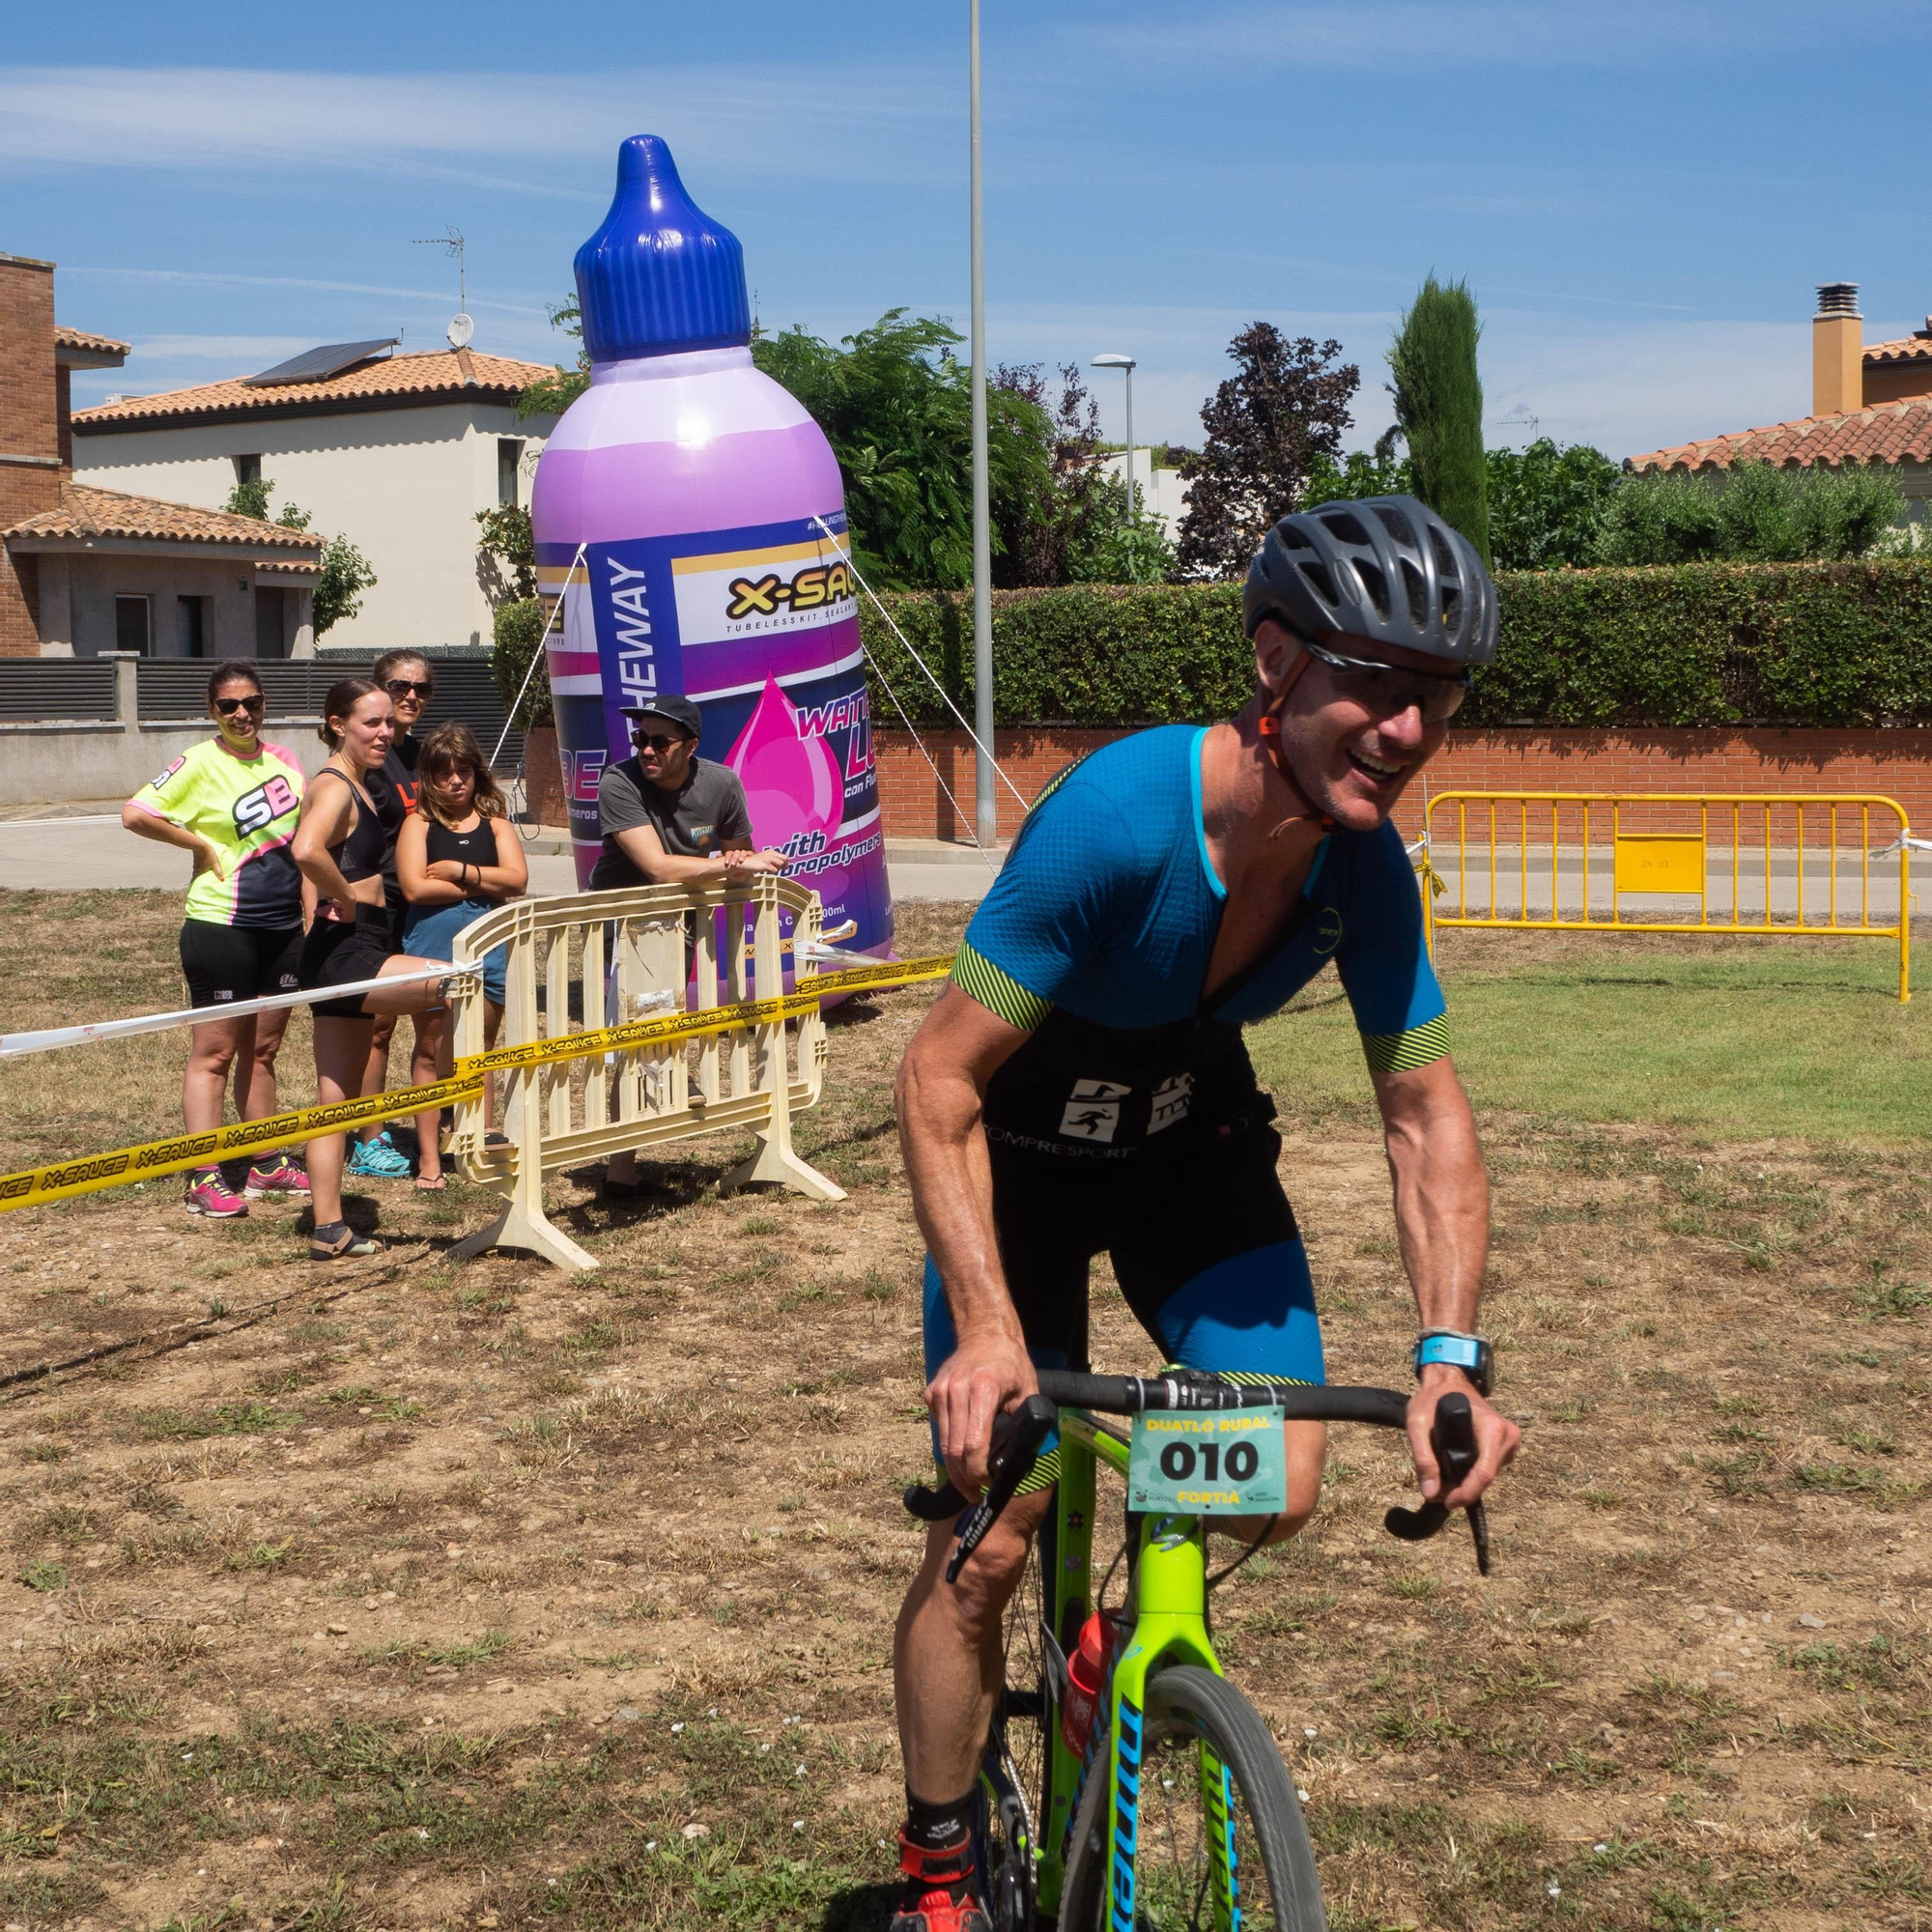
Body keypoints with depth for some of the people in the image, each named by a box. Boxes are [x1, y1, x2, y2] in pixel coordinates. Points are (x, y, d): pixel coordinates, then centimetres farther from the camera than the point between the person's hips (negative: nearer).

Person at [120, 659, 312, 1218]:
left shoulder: (283, 759, 8)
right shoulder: (199, 764, -9)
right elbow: (134, 814, -16)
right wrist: (202, 843, -12)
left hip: (284, 926, 6)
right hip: (221, 926, -6)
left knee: (262, 1049, 14)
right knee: (214, 1052, -3)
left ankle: (268, 1164, 23)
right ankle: (203, 1179, -2)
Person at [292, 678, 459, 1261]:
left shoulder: (353, 785, 17)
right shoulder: (335, 787, -13)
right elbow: (307, 850, -33)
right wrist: (346, 900, -20)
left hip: (350, 956, 11)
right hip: (345, 953, -11)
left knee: (339, 1097, 11)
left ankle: (329, 1230, 16)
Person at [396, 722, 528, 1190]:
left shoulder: (495, 823, 9)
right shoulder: (419, 823, 1)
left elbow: (518, 879, -4)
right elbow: (415, 887, -12)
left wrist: (462, 872, -11)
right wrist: (485, 885, -6)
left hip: (488, 945, 2)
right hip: (432, 944, -2)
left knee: (480, 1053, 8)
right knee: (431, 1051, 2)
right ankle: (428, 1158, 7)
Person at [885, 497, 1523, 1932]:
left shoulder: (1364, 865, -20)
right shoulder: (1116, 817, -36)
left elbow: (1427, 1112, -11)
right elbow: (939, 1080, -32)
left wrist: (1451, 1354, -23)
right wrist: (986, 1327, -41)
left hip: (1195, 1142, 4)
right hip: (1024, 1153, -4)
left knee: (1277, 1488, -12)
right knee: (989, 1538, -6)